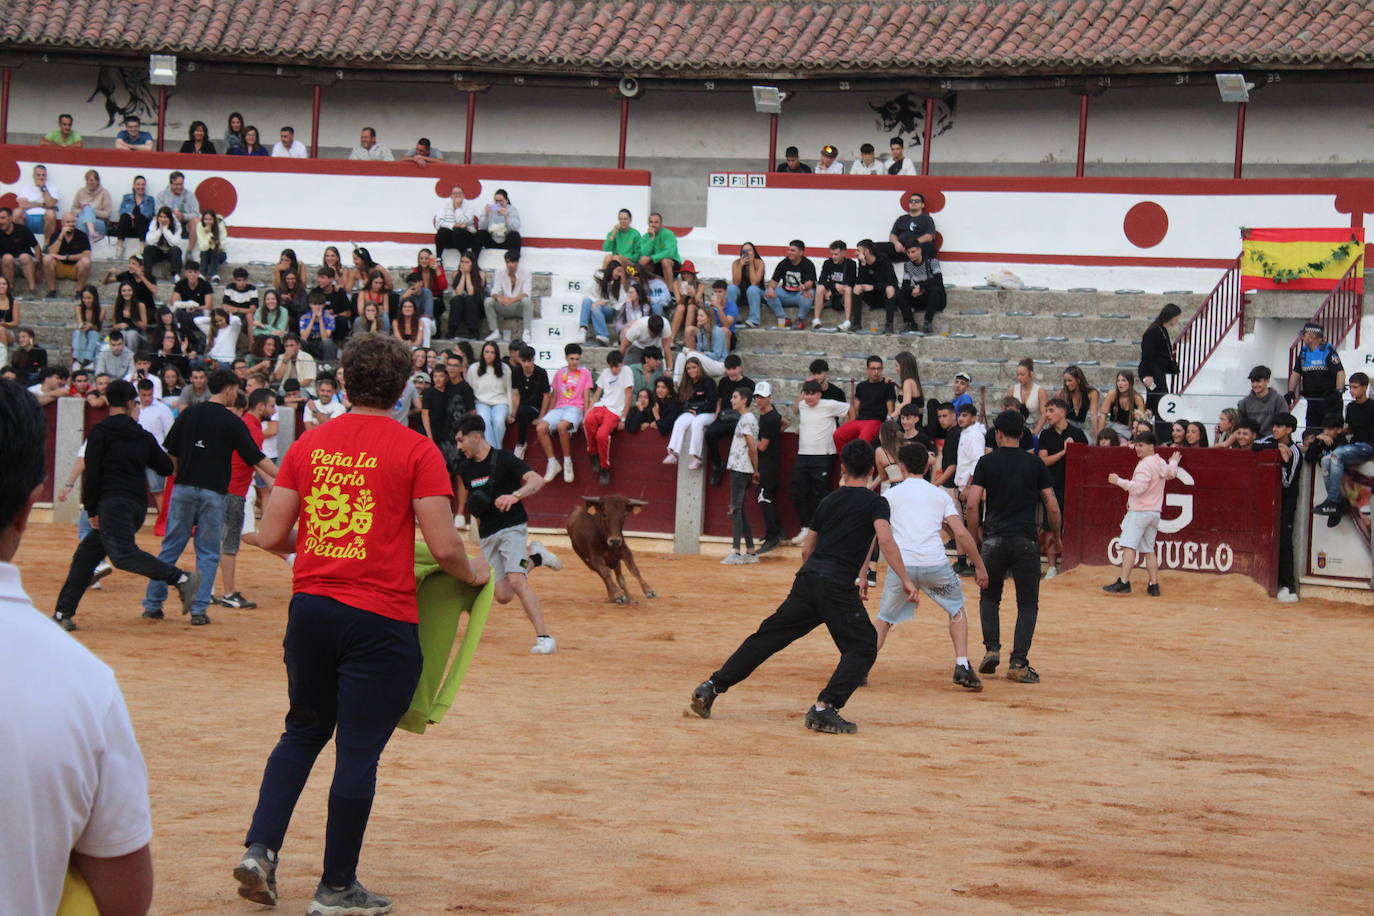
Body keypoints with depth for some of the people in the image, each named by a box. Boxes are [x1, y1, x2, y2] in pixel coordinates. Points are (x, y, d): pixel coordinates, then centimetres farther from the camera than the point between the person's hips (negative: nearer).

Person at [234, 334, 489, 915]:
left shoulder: (310, 444, 5)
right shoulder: (416, 452, -7)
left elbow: (271, 535, 5)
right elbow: (444, 548, -11)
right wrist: (473, 574, 10)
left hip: (310, 606, 5)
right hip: (380, 618, -4)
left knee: (303, 733, 22)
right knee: (358, 753, 4)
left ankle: (259, 848, 9)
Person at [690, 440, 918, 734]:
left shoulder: (828, 501, 20)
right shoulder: (875, 503, 3)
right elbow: (885, 540, -14)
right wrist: (905, 579, -14)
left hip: (807, 577, 6)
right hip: (838, 586, -6)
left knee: (768, 636, 12)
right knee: (863, 647, 4)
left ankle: (713, 685, 9)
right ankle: (824, 708, -10)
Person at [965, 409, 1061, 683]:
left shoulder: (987, 462, 3)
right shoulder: (1035, 463, 5)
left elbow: (972, 504, -4)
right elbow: (1053, 507, 3)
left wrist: (975, 537, 7)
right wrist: (1055, 533, 20)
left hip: (994, 540, 0)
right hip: (1026, 542, 0)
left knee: (989, 598, 19)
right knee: (1028, 604, 6)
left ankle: (992, 648, 2)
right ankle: (1018, 663, -3)